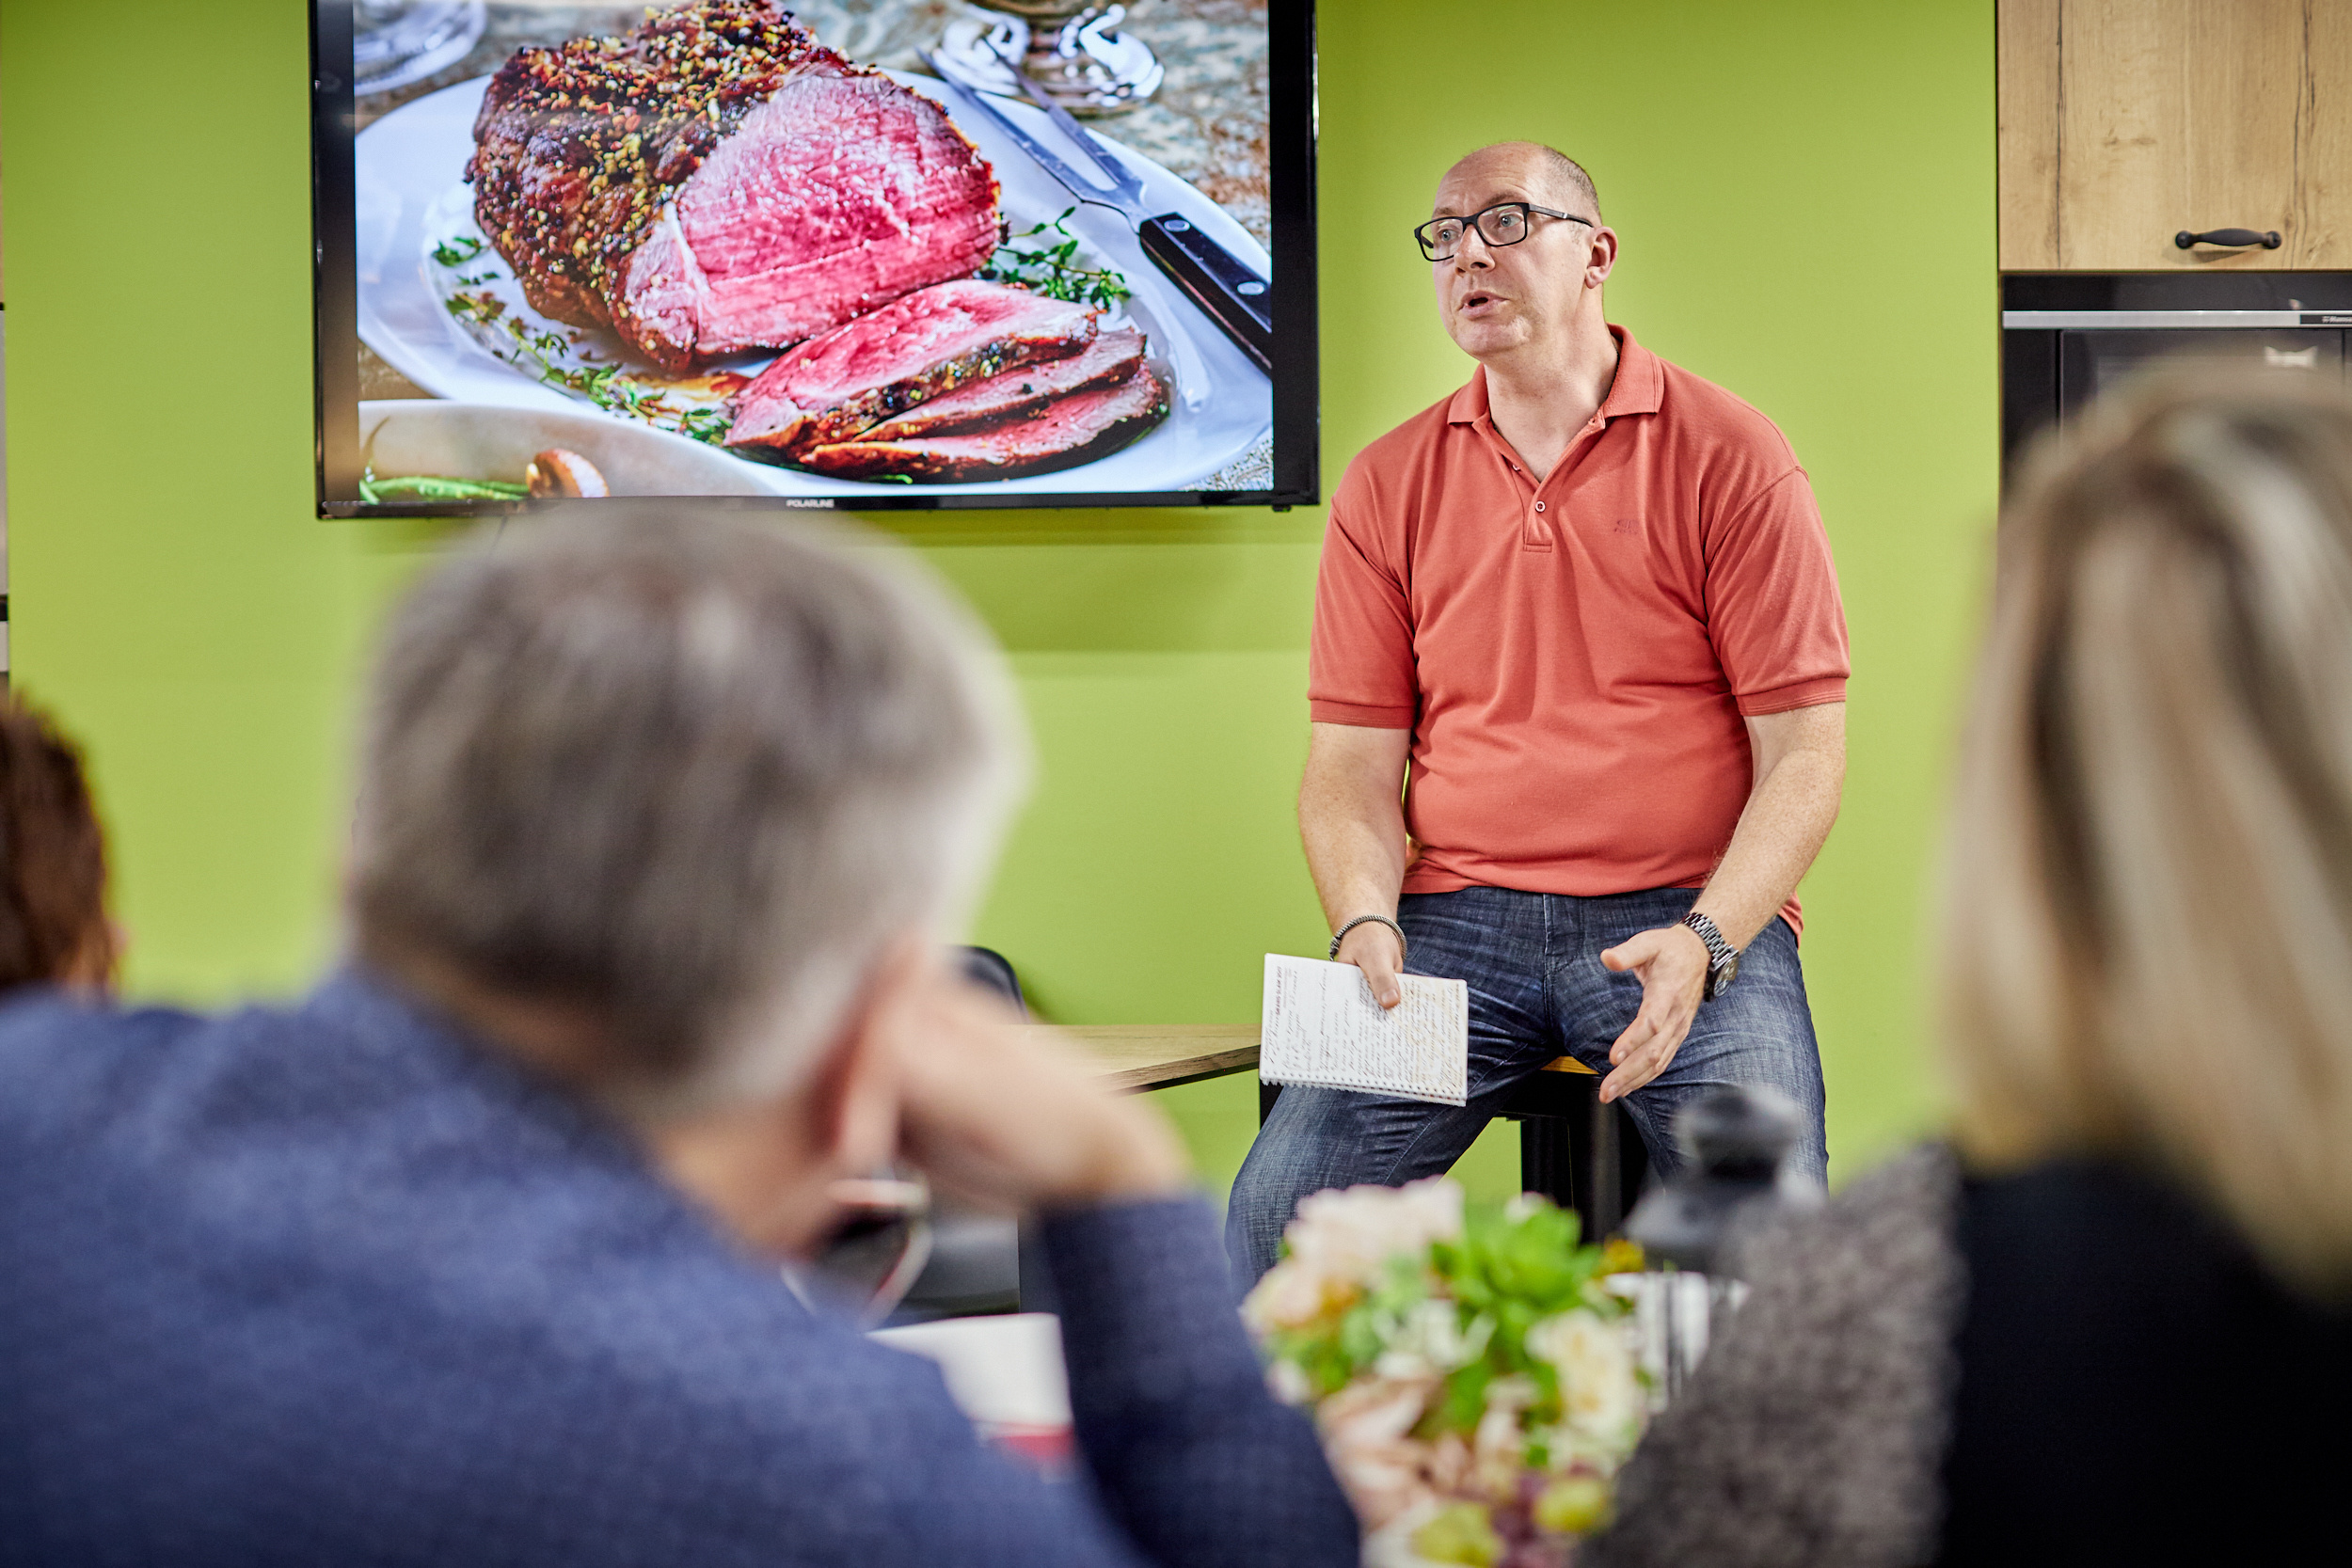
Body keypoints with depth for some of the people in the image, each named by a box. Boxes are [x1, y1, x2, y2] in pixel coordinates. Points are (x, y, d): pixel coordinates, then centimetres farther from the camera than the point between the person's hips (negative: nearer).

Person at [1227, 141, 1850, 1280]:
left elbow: (1803, 754, -1)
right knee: (1276, 1208, -20)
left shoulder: (1727, 457, 2)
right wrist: (1365, 922, -9)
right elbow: (1352, 761, 11)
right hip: (1458, 919, 2)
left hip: (1689, 915, -2)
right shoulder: (1387, 483, 12)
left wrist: (1704, 942, -16)